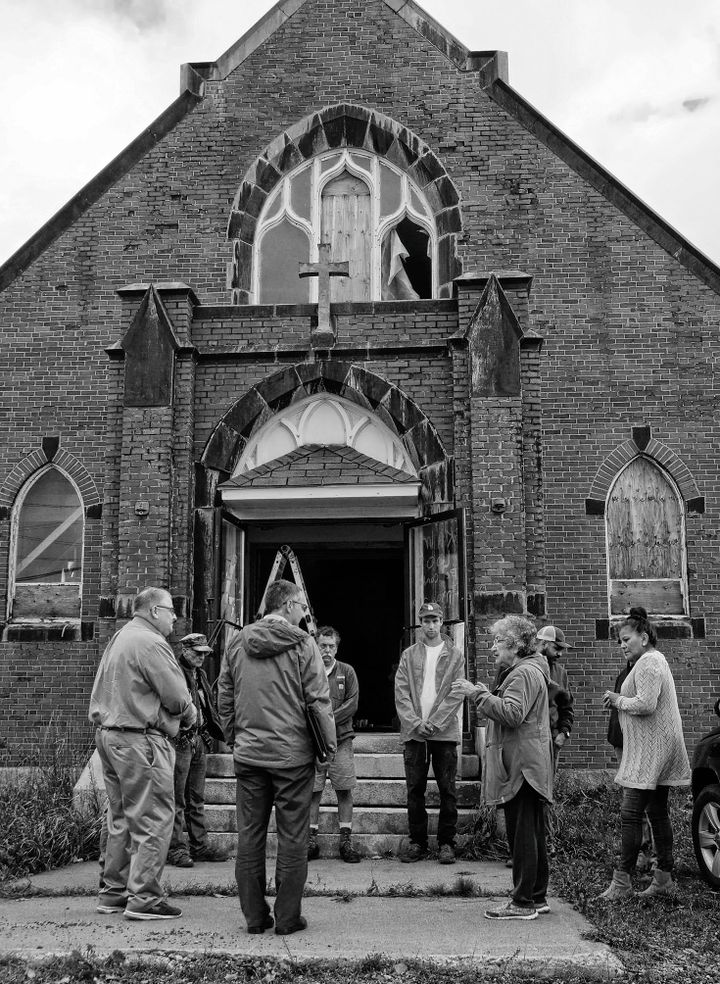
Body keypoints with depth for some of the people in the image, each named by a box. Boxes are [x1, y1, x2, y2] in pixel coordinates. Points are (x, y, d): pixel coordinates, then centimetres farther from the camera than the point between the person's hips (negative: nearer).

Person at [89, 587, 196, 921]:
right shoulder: (150, 643, -15)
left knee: (122, 818, 17)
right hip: (141, 740, -10)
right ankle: (143, 898, -1)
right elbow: (176, 696, -17)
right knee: (154, 820, -3)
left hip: (109, 734, 10)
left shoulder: (118, 639, 16)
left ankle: (113, 892, 23)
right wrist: (190, 716, 4)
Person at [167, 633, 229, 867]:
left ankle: (199, 845, 22)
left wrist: (224, 734, 20)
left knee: (197, 798, 14)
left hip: (199, 741, 9)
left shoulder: (200, 675, 17)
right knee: (177, 800, -1)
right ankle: (176, 848, 6)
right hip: (179, 741, -9)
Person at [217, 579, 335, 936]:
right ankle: (287, 917, 11)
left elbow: (224, 699, 11)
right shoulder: (301, 644, -8)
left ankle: (254, 916, 18)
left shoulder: (237, 643, 6)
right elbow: (319, 699, -9)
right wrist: (329, 745, 0)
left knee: (249, 836, 11)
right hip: (293, 755, -4)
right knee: (292, 839, 5)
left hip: (248, 754, 4)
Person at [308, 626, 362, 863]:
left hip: (341, 739, 1)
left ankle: (345, 841, 8)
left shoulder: (347, 672, 7)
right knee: (313, 791, 2)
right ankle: (312, 841, 10)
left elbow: (352, 704, -1)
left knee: (345, 790, 1)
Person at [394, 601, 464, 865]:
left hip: (445, 732, -1)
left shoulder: (455, 656, 5)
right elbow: (401, 694, 2)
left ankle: (446, 843, 11)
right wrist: (416, 723, -11)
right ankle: (417, 842, 14)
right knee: (415, 790, 5)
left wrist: (434, 724, -12)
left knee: (447, 791, 1)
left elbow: (455, 695, -2)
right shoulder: (409, 655, 9)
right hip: (413, 732, 2)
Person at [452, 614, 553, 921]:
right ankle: (537, 896, 23)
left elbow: (512, 714, -26)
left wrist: (477, 693, -23)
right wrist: (487, 695, 12)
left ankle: (523, 903, 0)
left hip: (521, 766, -11)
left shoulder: (525, 673, -14)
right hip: (527, 766, 11)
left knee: (522, 835, -5)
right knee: (532, 835, 15)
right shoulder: (523, 671, 21)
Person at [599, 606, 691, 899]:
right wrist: (618, 700, 7)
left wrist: (618, 700, -10)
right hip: (656, 753, 11)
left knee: (630, 814, -10)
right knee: (657, 812, 13)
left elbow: (645, 704, -25)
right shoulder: (655, 660, 20)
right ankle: (664, 878, 19)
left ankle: (622, 881, -8)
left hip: (649, 751, -11)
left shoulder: (648, 662, -14)